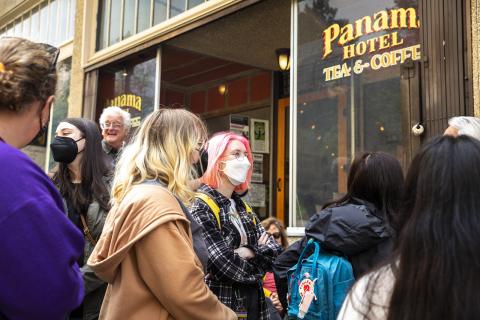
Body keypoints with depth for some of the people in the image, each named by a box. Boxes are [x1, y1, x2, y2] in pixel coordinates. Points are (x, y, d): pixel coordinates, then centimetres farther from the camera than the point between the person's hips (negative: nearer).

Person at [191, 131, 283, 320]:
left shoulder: (243, 207, 10)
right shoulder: (201, 206, -16)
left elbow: (274, 251, 3)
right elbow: (226, 265, -23)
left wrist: (250, 253, -14)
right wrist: (258, 255, -6)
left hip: (253, 304, 8)